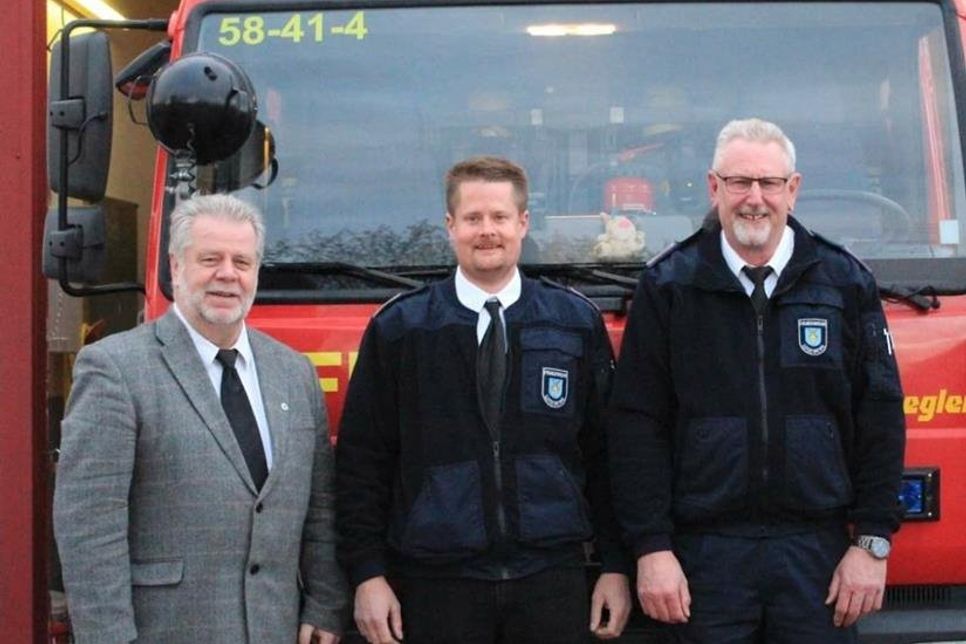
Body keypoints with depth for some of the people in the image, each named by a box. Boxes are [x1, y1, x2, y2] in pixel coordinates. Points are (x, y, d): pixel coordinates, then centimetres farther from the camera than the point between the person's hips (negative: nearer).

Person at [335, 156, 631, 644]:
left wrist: (615, 565, 5)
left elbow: (605, 453, 8)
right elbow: (361, 461, 3)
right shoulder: (397, 329, 3)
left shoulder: (578, 323, 6)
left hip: (552, 579, 1)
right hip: (435, 585, -1)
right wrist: (367, 574, -3)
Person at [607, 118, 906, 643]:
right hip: (705, 556, -1)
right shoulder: (667, 287, 2)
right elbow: (635, 423, 0)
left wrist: (873, 541, 0)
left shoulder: (846, 283, 6)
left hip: (817, 552, 1)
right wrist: (651, 547, -7)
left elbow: (881, 418, 6)